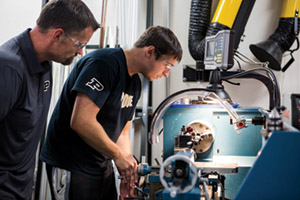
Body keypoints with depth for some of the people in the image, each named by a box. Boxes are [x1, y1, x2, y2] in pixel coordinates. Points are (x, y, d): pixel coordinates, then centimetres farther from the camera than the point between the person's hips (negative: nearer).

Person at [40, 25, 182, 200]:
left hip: (102, 164, 9)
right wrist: (119, 155, -19)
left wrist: (129, 175, 0)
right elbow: (81, 122, -29)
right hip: (71, 165, -9)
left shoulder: (135, 82, 9)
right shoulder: (104, 63, -21)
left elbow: (121, 133, 12)